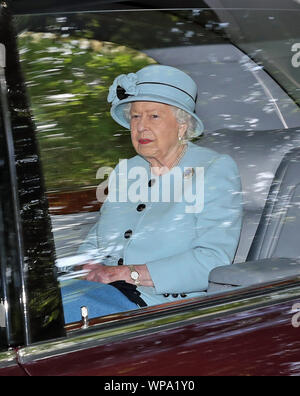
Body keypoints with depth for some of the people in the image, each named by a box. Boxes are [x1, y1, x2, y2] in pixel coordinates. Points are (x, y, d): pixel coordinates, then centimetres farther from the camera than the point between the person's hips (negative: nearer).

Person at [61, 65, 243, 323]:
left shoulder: (216, 170, 0)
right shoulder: (125, 171, 19)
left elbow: (212, 263, -12)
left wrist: (126, 273, -15)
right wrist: (90, 266, -3)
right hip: (110, 292, 5)